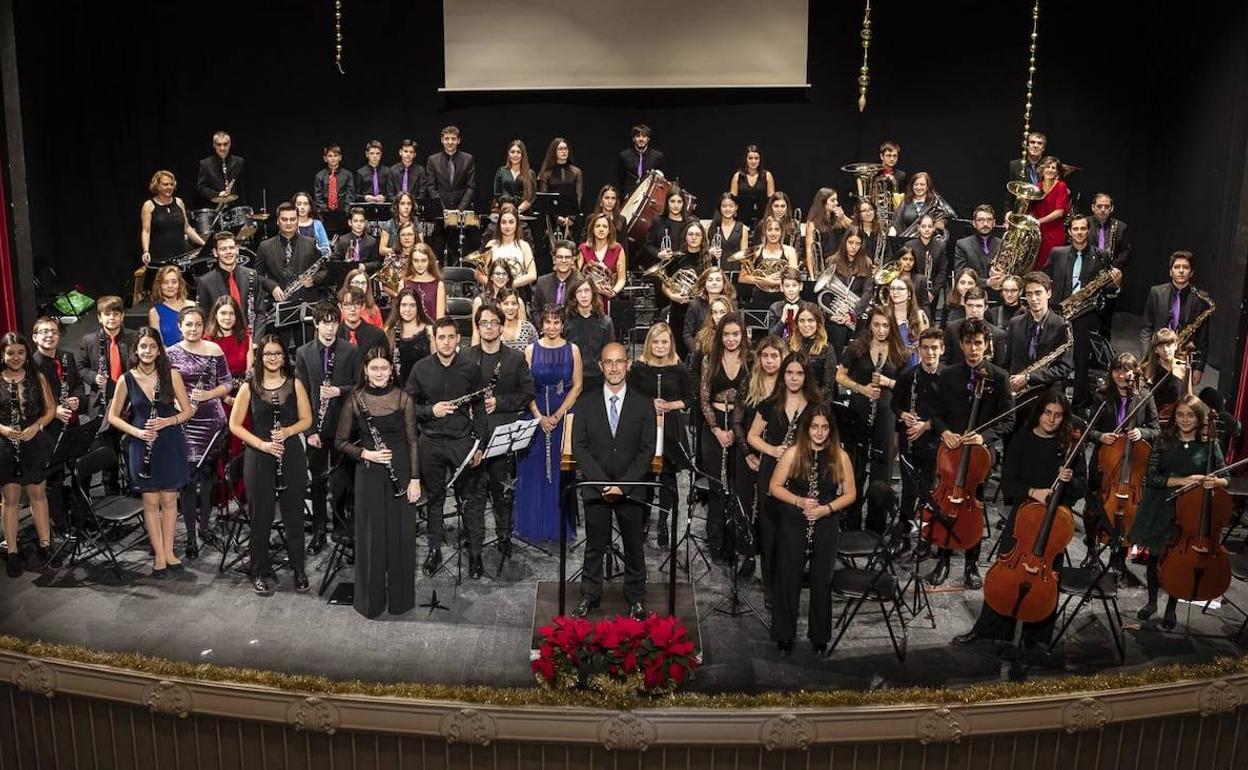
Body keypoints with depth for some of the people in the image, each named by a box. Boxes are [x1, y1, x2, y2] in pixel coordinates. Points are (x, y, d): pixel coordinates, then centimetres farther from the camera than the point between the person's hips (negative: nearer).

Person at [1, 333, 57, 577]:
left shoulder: (37, 378, 3)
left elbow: (51, 408, 4)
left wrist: (37, 426, -12)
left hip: (35, 444, 1)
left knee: (38, 493, 8)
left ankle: (44, 545, 18)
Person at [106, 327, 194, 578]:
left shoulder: (171, 375, -2)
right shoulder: (126, 380, -1)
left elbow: (187, 411, 1)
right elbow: (113, 417, 5)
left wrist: (167, 421, -17)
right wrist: (137, 432, -10)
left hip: (171, 445, 0)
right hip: (142, 447, 0)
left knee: (169, 500, 7)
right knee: (150, 502, 4)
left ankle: (168, 552, 19)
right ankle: (159, 555, 13)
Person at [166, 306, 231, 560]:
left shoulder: (214, 350, 3)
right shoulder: (170, 353, 1)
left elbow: (227, 384, 6)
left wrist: (207, 394, -11)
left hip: (213, 420, 1)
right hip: (184, 423, -1)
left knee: (208, 472, 9)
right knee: (189, 478, -5)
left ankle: (205, 522, 30)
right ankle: (191, 537, 1)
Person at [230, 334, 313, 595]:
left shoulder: (295, 384, 4)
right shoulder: (249, 387, 1)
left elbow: (307, 419, 5)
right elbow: (234, 425, 0)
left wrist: (287, 431, -14)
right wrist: (261, 444, -12)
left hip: (292, 456, 1)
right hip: (258, 458, -1)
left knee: (294, 514, 6)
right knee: (261, 516, 5)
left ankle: (299, 569, 21)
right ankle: (261, 573, 19)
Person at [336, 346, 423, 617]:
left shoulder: (402, 398, -1)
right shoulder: (354, 400, -1)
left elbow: (412, 440, 0)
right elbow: (341, 442, 4)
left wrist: (415, 479, -5)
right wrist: (365, 453, -13)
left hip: (400, 472, 0)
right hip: (369, 475, 0)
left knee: (401, 535, 6)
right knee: (371, 536, 5)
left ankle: (400, 598, 22)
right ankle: (371, 600, 21)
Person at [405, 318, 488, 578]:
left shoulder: (471, 368, -2)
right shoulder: (421, 368, 0)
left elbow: (479, 408, 2)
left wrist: (479, 444, -3)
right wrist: (431, 410, -13)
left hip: (463, 441, -1)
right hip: (431, 442, 1)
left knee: (472, 498, 2)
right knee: (434, 497, 12)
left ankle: (475, 553, 14)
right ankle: (434, 550, 26)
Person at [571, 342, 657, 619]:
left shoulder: (643, 405, -1)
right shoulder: (586, 402, 1)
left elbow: (647, 450, -3)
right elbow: (579, 446, -3)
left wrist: (623, 484, -13)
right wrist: (602, 482, -13)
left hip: (630, 488, 0)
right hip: (595, 487, 0)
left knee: (634, 546, 9)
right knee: (595, 545, 10)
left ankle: (636, 599, 25)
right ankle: (589, 596, 26)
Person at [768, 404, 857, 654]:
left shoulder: (840, 457, -2)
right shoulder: (793, 453, -6)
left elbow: (850, 494, 2)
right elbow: (774, 487, -2)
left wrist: (826, 508, -14)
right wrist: (799, 501, -17)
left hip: (826, 526, 1)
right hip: (792, 524, -1)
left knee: (822, 581, 9)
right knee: (788, 578, 6)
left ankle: (820, 637, 26)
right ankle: (784, 635, 21)